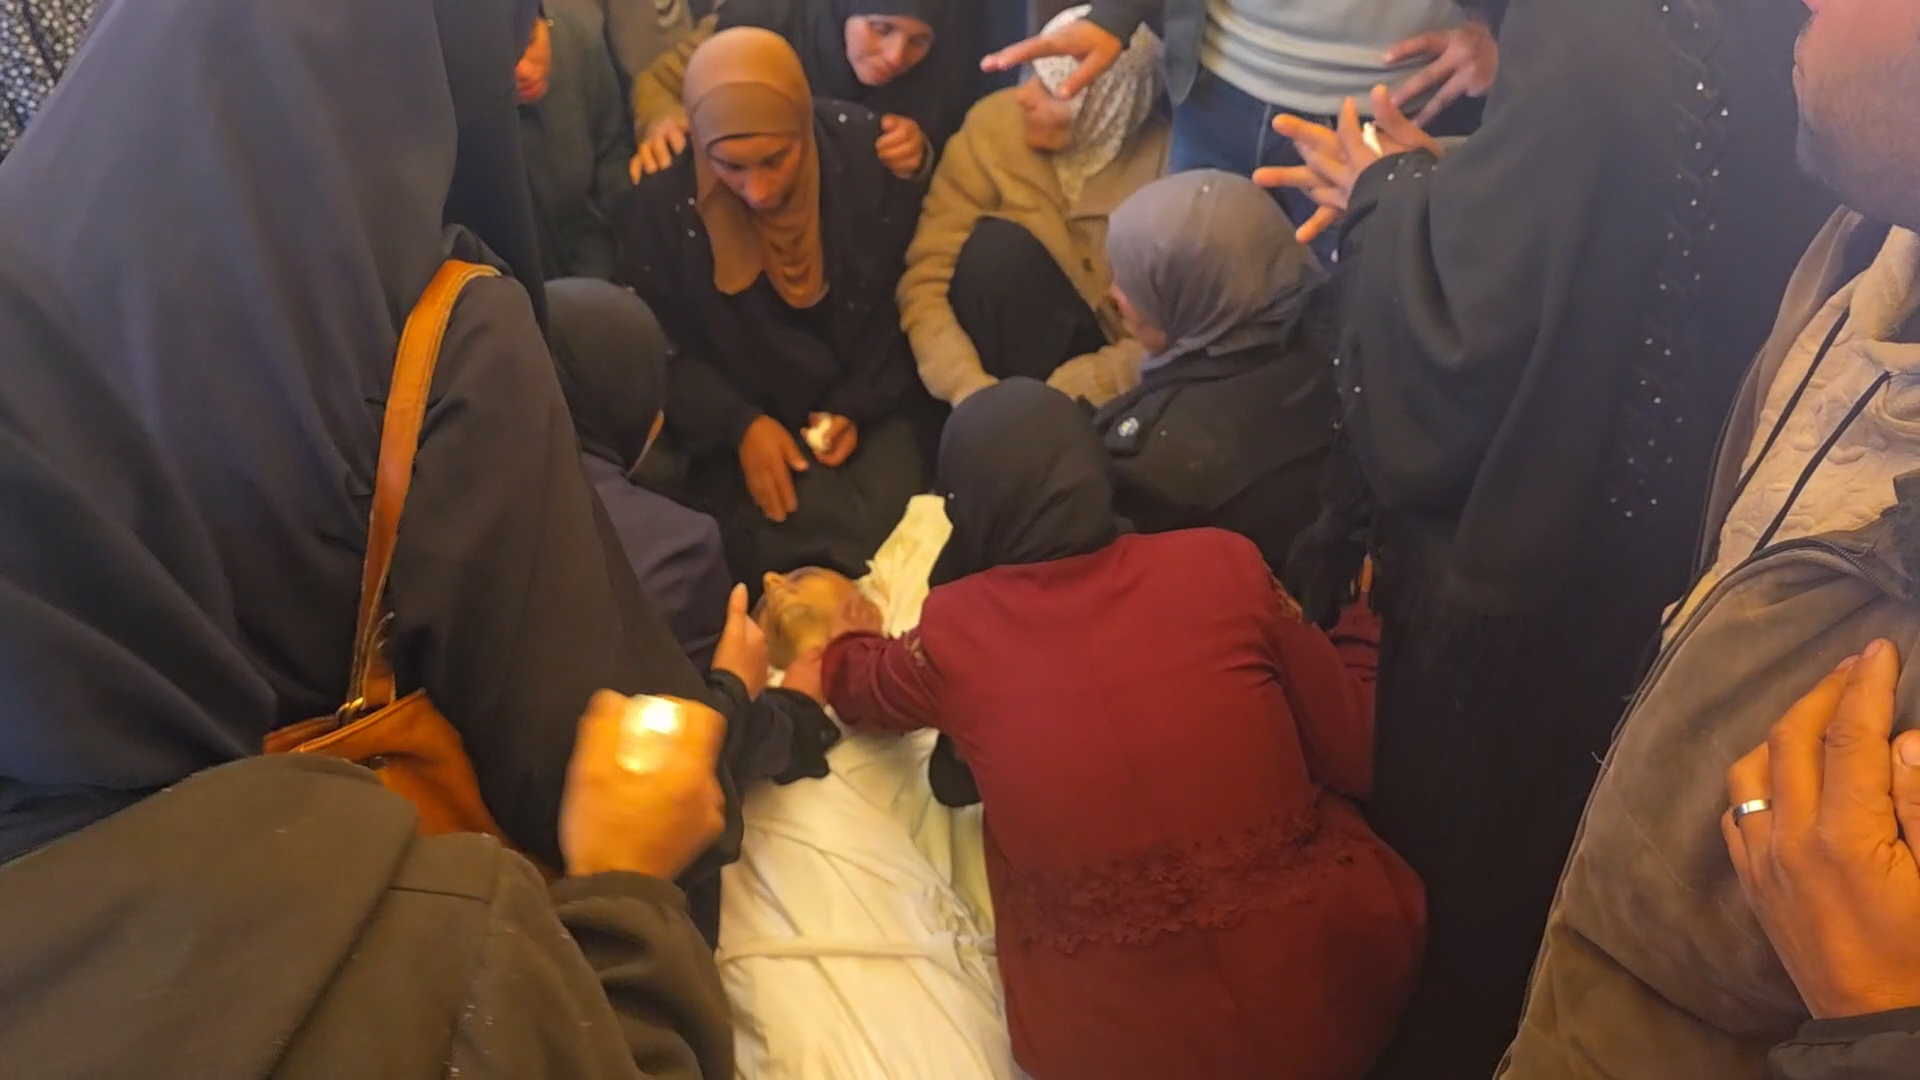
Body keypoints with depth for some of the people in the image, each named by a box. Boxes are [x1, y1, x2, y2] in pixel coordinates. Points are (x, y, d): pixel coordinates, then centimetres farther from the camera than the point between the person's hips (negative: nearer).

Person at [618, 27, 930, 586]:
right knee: (794, 536, -26)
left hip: (861, 406, 1)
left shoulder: (866, 153, -12)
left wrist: (857, 407, -11)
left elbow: (902, 303, 0)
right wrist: (738, 424, -18)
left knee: (891, 529, -22)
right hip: (737, 424, -1)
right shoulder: (662, 197, -14)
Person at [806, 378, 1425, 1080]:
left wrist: (846, 631, 40)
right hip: (1336, 989, 1)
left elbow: (851, 683, 17)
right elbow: (1358, 754, 1)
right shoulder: (1221, 564, -9)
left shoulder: (953, 631, -7)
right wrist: (1361, 644, 21)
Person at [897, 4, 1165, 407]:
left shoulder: (1167, 163, -16)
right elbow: (926, 281, -15)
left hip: (1112, 398, -1)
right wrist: (973, 391, -30)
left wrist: (1063, 394, -25)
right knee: (998, 245, -27)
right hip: (1015, 349, 2)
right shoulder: (993, 125, -13)